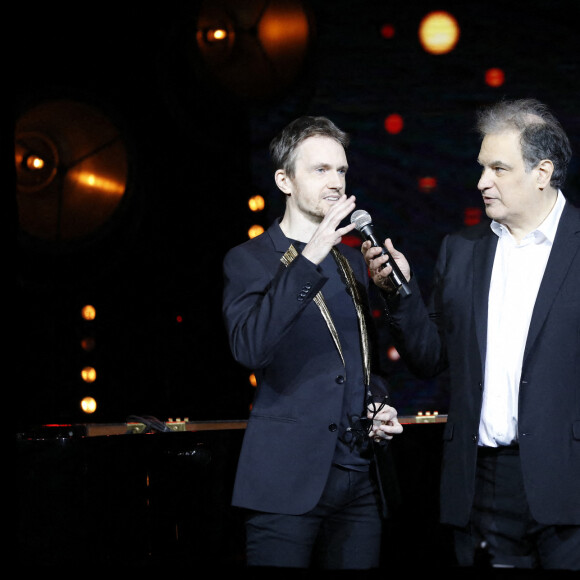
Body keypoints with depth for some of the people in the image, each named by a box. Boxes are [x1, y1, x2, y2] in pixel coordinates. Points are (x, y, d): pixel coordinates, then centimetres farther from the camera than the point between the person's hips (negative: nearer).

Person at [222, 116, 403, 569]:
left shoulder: (352, 261, 18)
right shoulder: (249, 261, -1)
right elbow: (250, 347, -20)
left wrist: (380, 405, 8)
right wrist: (309, 259, -23)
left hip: (361, 477, 6)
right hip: (289, 480, -6)